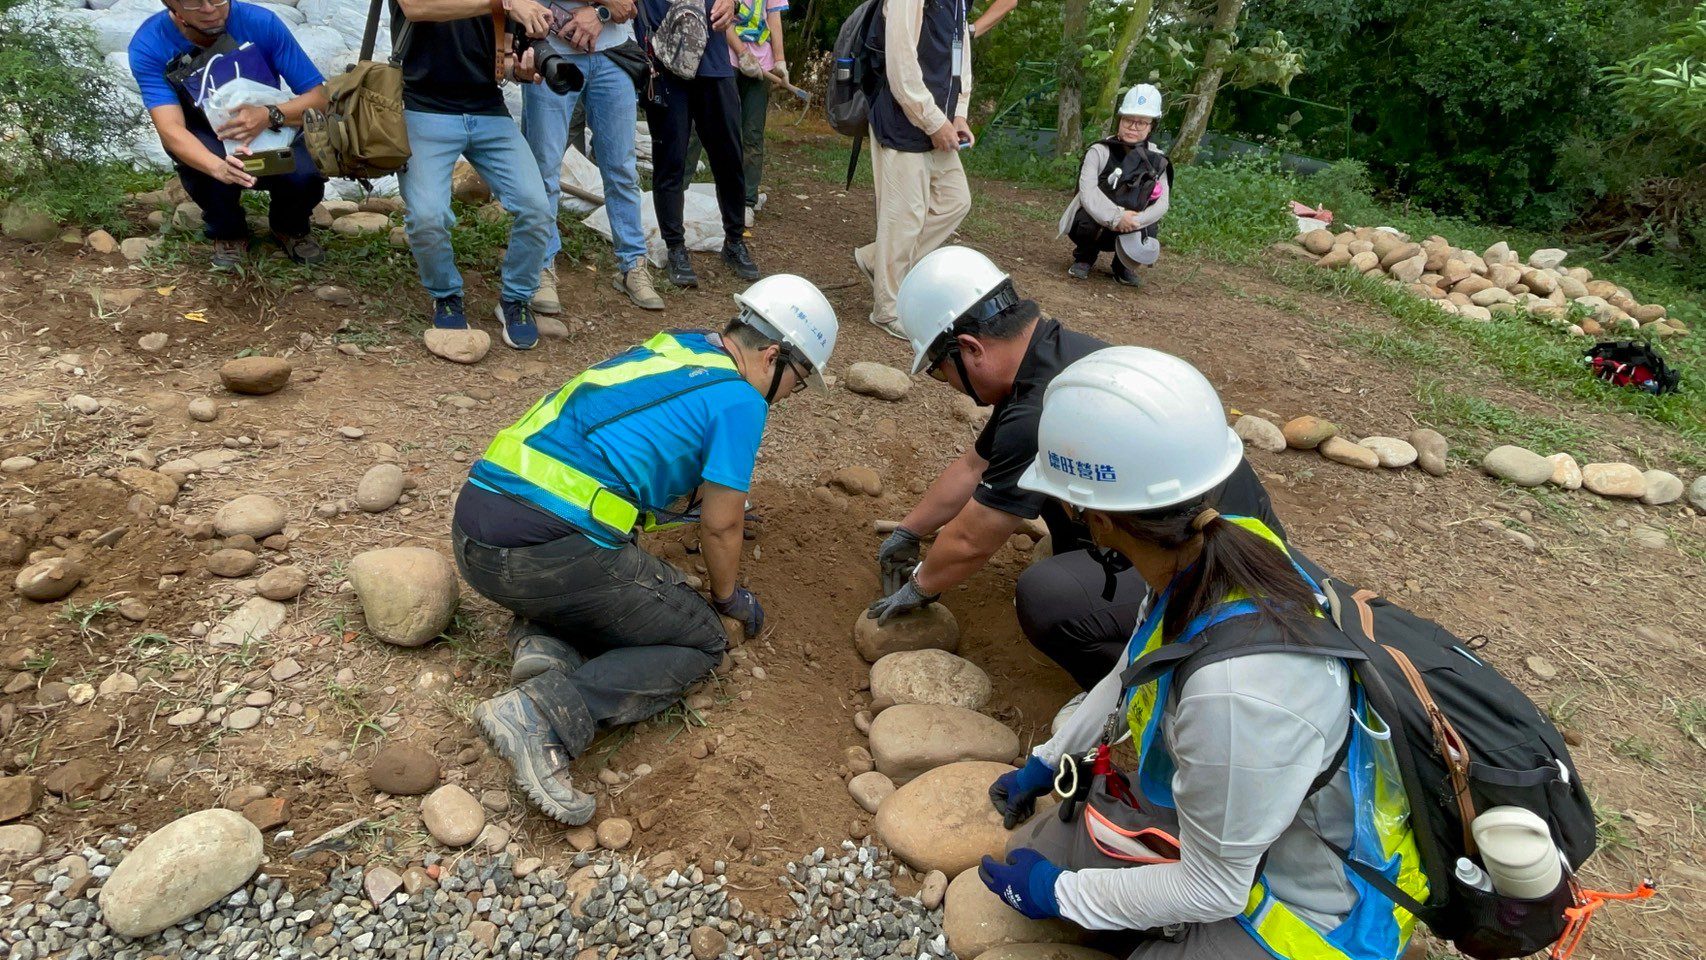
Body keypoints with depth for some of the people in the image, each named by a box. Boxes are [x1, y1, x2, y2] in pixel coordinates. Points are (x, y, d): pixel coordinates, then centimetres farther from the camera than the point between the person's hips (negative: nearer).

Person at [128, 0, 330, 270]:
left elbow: (319, 97, -18)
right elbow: (171, 129, -31)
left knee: (305, 174, -31)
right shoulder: (148, 45, -22)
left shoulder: (261, 22, -21)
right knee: (209, 171, -35)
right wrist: (219, 168, -53)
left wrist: (270, 115, -39)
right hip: (204, 145, -1)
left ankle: (289, 227, 5)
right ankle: (228, 232, -1)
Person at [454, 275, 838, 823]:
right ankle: (549, 716, -13)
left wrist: (701, 498, 53)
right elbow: (720, 526, 1)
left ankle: (544, 646, 4)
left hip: (472, 531, 8)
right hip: (544, 555, -8)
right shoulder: (740, 402, -3)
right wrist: (729, 598, 21)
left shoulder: (673, 347, 20)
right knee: (701, 642, 10)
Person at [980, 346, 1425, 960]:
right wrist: (1043, 764, 15)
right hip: (1222, 810, 7)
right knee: (1033, 847, 11)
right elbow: (1131, 676, 4)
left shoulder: (1235, 689, -41)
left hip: (1313, 909, -7)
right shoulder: (1217, 544, -17)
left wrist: (1062, 894, -9)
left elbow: (1213, 888, -22)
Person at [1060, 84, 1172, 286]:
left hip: (1130, 230, 2)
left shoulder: (1156, 161, -4)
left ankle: (1124, 266, 10)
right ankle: (1084, 258, 0)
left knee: (1144, 250, -29)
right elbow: (1087, 192, -25)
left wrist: (1133, 222, -31)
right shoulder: (1100, 151, -12)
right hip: (1094, 224, -2)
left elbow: (1161, 204, -12)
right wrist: (1115, 217, -39)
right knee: (1088, 221, -35)